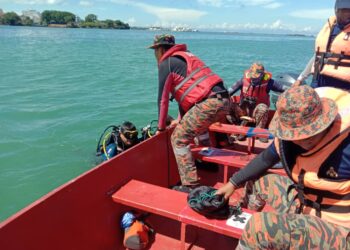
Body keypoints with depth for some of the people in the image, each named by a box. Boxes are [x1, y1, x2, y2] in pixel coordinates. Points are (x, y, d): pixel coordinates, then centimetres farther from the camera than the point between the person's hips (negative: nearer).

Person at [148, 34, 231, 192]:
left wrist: (161, 127, 13)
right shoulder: (183, 57, 28)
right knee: (198, 127, 34)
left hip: (209, 103, -9)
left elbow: (163, 98, 3)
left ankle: (190, 186, -6)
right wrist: (181, 120, 35)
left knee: (179, 139, -3)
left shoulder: (166, 63, 2)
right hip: (223, 101, 9)